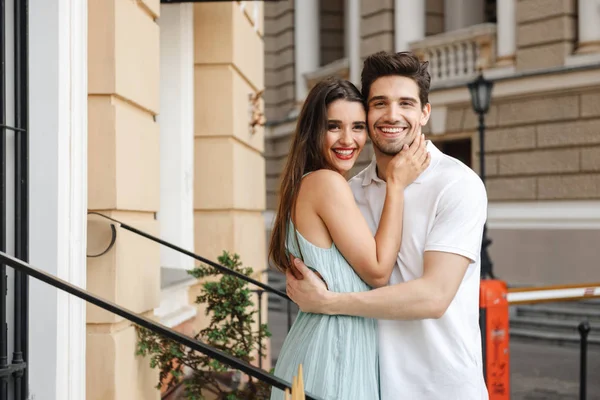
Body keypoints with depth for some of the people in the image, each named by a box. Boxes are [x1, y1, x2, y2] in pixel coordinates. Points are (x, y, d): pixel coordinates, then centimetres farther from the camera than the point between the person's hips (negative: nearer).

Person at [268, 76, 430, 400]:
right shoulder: (327, 182, -17)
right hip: (332, 350, -10)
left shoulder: (306, 186, 11)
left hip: (323, 343, 10)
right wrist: (396, 186, -13)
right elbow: (378, 271, -16)